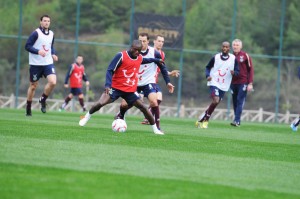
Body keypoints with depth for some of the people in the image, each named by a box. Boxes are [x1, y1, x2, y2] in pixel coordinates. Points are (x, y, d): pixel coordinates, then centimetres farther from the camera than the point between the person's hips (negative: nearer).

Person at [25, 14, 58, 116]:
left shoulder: (51, 34, 9)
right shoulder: (36, 33, -10)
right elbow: (27, 46, -13)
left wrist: (53, 54, 4)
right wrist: (38, 51, -26)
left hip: (48, 63, 4)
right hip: (36, 64, -4)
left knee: (53, 82, -17)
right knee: (33, 86, 4)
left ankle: (43, 100, 6)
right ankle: (28, 108, 20)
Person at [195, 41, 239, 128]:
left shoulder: (233, 59, -2)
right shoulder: (215, 57, -3)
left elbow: (237, 71, 4)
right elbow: (208, 67, 8)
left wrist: (234, 73, -20)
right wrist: (207, 75, -11)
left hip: (224, 86, 3)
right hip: (214, 83, -3)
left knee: (215, 103, 7)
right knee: (216, 101, -21)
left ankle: (205, 120, 25)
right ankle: (205, 119, -4)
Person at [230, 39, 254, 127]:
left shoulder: (245, 56, -2)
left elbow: (251, 70, -2)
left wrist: (250, 83, -8)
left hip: (243, 83, -4)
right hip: (233, 83, 4)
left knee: (240, 101, -11)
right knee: (235, 102, 5)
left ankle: (237, 120, -16)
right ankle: (237, 120, 12)